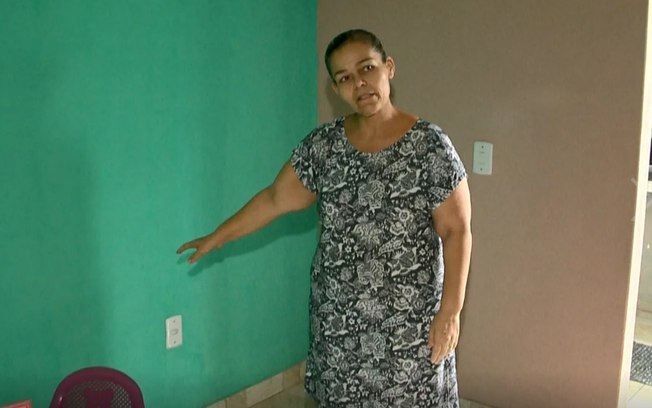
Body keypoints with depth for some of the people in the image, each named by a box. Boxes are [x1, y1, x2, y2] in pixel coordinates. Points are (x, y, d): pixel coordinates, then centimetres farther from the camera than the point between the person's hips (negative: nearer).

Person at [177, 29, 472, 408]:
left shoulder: (430, 144, -12)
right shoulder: (323, 144, -1)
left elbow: (456, 231, -11)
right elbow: (276, 199, 8)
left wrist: (450, 310, -15)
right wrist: (217, 237, 12)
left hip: (410, 319, -3)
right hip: (338, 315, 4)